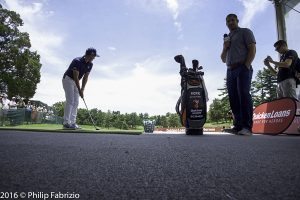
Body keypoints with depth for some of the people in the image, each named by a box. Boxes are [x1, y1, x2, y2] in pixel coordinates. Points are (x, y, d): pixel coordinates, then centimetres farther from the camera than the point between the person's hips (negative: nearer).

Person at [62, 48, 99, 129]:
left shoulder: (90, 64, -3)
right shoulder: (77, 61, -25)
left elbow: (85, 77, -1)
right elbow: (76, 77, -27)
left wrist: (82, 89, -10)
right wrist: (79, 90, -28)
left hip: (76, 81, 8)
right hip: (68, 79, -8)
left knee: (75, 102, 1)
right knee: (70, 101, -15)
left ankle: (72, 122, 3)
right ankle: (66, 123, -12)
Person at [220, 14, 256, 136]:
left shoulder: (245, 32, 11)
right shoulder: (227, 38, 27)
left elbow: (252, 49, -2)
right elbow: (223, 59, 25)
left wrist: (246, 65, -15)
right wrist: (224, 48, 6)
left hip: (242, 68, -6)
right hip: (230, 71, 6)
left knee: (244, 95, -17)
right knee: (233, 98, -3)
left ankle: (247, 127, -19)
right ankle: (238, 126, -2)